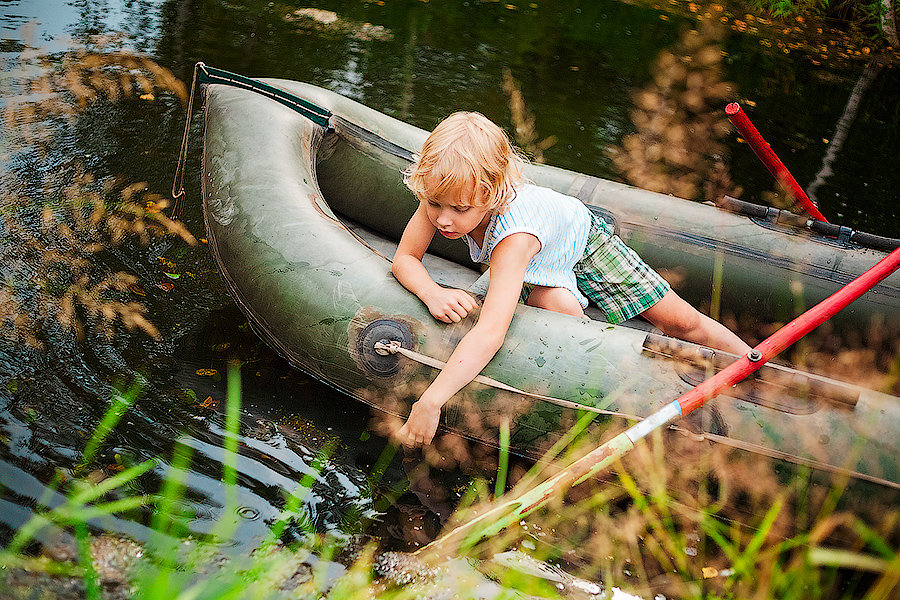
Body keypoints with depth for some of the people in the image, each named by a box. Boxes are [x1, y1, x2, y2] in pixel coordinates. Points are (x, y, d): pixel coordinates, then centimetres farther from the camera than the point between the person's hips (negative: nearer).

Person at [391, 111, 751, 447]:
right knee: (557, 306, -32)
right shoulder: (445, 193, -34)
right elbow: (405, 258, -24)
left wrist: (430, 402, -66)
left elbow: (491, 331, -61)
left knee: (681, 323, 0)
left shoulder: (512, 236, -50)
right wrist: (432, 292, -47)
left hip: (582, 237, -4)